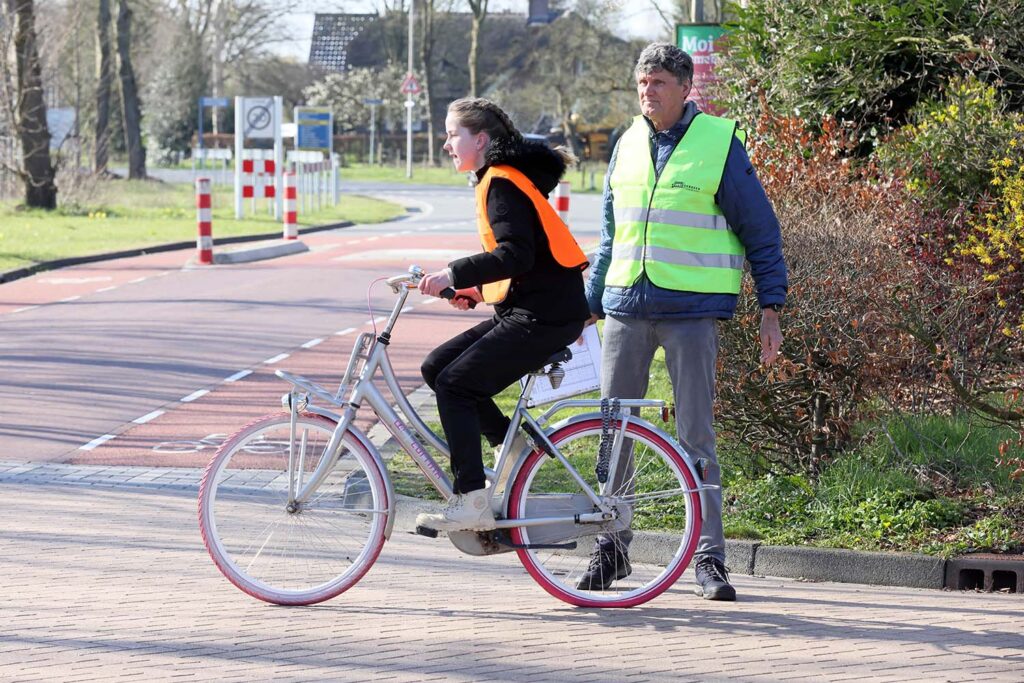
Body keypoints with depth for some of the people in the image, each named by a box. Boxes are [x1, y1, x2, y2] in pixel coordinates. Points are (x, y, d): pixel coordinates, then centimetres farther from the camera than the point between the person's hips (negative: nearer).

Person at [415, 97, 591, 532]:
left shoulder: (502, 183, -13)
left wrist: (455, 274, -29)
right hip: (526, 310, 10)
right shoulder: (500, 179, 19)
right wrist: (476, 289, 12)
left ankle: (471, 502, -13)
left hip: (543, 316, -10)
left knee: (455, 384, -12)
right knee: (437, 366, 7)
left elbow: (516, 254, -26)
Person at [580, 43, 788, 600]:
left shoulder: (719, 143, -2)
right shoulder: (628, 146, 12)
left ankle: (709, 557, 1)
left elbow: (760, 232, 1)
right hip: (625, 308, 5)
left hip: (691, 309, -5)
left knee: (695, 435, -4)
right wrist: (590, 303, 20)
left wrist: (770, 309, -3)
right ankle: (610, 547, 15)